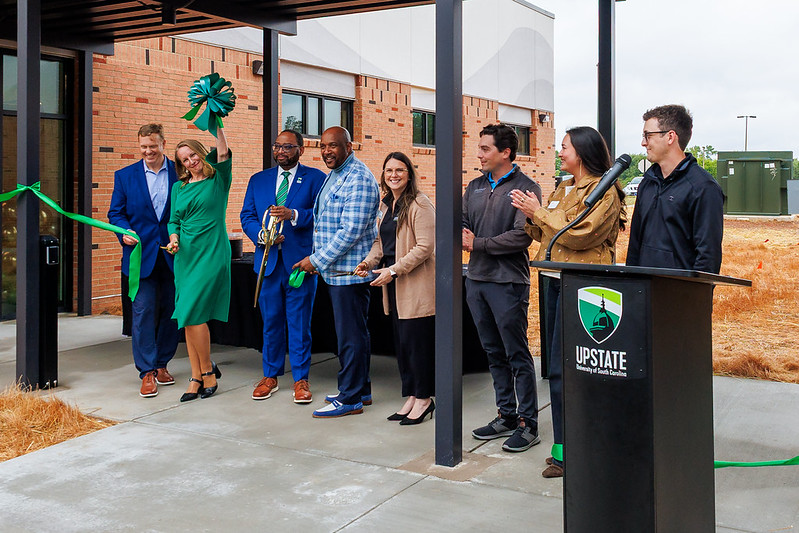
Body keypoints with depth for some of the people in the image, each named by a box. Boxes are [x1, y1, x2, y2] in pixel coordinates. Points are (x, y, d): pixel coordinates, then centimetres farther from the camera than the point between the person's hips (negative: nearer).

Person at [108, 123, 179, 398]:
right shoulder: (124, 176, 7)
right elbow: (116, 213, 8)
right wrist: (125, 231, -12)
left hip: (173, 254, 1)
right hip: (142, 254, 0)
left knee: (171, 311, 8)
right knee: (143, 311, -3)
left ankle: (162, 364, 24)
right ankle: (147, 372, 4)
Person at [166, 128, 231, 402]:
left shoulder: (218, 180, 3)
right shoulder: (179, 187, 15)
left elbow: (223, 153, -12)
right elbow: (174, 220, 16)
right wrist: (173, 237, -3)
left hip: (212, 253, -5)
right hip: (185, 254, 5)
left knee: (193, 314, -12)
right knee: (189, 317, 4)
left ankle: (207, 370, 5)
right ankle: (197, 377, 11)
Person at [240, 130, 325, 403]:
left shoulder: (315, 178, 4)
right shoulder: (258, 180, 15)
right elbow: (247, 216, 10)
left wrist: (293, 214, -21)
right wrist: (261, 235, -9)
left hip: (300, 260, -3)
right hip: (268, 260, 3)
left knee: (299, 322, 1)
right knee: (270, 320, 10)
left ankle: (301, 379, 12)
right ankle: (270, 376, 22)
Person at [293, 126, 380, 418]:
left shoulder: (358, 179, -15)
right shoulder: (333, 175, 17)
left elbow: (351, 231, -21)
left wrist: (317, 260, -16)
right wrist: (319, 258, 14)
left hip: (350, 271, -10)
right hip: (336, 270, 10)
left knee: (350, 334, -4)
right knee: (353, 332, 16)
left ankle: (350, 399, 4)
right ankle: (360, 390, 26)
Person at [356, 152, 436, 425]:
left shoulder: (419, 204, -12)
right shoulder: (386, 204, 15)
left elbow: (425, 246, -17)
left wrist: (393, 270, -19)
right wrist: (369, 262, 3)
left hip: (416, 284, -8)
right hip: (393, 284, 8)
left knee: (416, 340, -3)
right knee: (401, 341, 11)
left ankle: (424, 398, 11)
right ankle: (411, 397, 22)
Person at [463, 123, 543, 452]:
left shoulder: (525, 188, -7)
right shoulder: (474, 187, 14)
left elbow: (522, 236, -17)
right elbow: (461, 226, 15)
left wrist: (478, 244, -12)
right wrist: (464, 238, -9)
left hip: (508, 282, -7)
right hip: (476, 280, 7)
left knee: (517, 355, -1)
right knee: (494, 354, 14)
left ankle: (528, 424, 8)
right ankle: (507, 416, 25)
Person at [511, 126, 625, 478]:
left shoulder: (604, 191, -7)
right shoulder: (563, 189, 19)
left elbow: (580, 234, -18)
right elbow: (545, 234, 20)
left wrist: (540, 212, -11)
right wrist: (530, 216, 1)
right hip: (555, 280, 9)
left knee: (562, 369, -9)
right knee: (559, 366, 11)